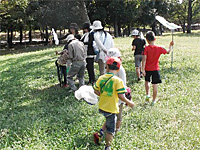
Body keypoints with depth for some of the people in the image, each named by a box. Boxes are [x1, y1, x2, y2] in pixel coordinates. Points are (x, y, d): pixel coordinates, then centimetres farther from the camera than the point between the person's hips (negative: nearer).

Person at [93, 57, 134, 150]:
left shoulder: (101, 78, -2)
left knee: (108, 121, 30)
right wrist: (129, 103, -4)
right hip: (111, 109, -5)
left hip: (101, 107, 5)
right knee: (110, 130, 10)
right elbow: (120, 96, -18)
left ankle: (99, 134, 23)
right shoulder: (118, 80, -16)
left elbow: (96, 91, 4)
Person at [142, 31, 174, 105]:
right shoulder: (159, 48, -7)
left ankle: (147, 95, 20)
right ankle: (154, 100, 13)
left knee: (147, 81, 26)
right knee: (155, 85, 6)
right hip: (155, 69, 0)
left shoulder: (146, 48, -13)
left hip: (147, 69, 0)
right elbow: (168, 52, 9)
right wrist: (170, 45, 27)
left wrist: (143, 69, -16)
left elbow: (144, 59, -18)